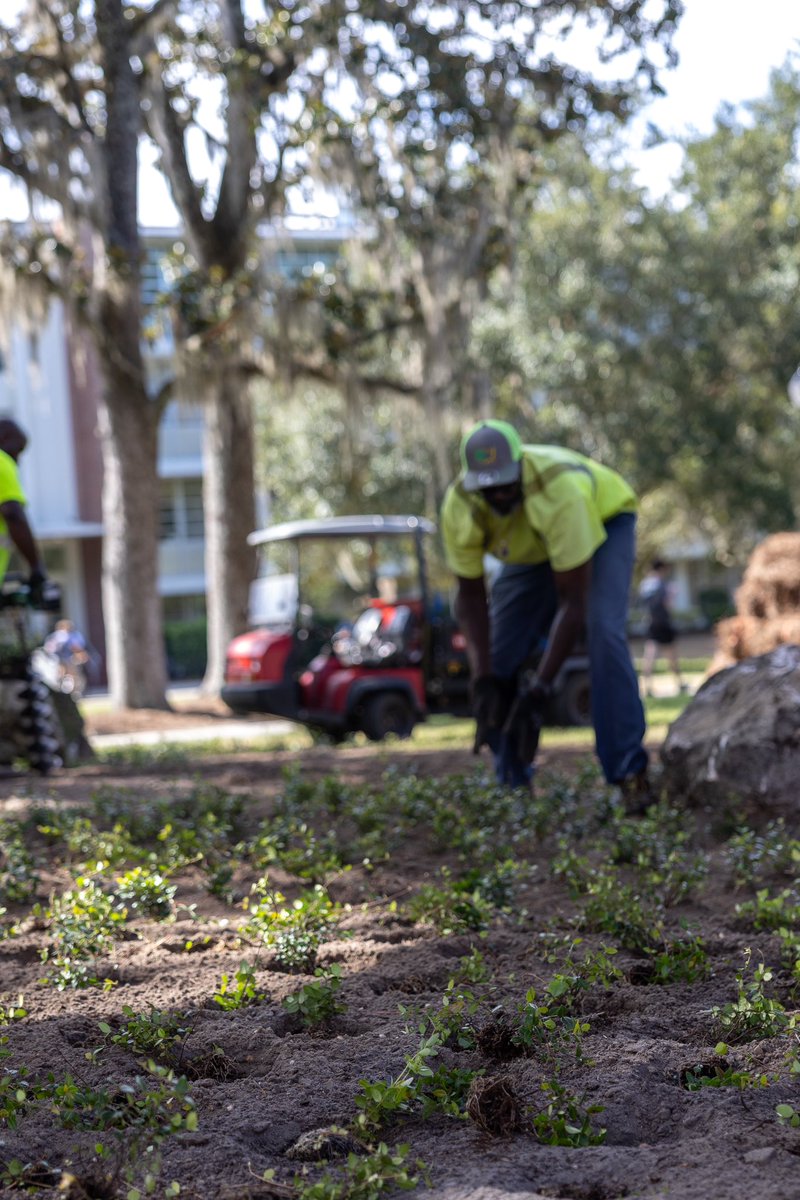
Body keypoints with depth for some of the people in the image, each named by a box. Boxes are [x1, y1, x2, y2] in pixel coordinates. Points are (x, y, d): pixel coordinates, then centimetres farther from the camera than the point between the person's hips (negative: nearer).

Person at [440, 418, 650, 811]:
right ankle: (512, 783, 7)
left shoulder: (559, 491, -44)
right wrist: (483, 678, -25)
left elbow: (572, 602, -39)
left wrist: (540, 688, -40)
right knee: (499, 658, -7)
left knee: (603, 634, -28)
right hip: (530, 549, 5)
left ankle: (630, 773, -22)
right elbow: (470, 595, -16)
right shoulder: (459, 508, -30)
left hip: (603, 522, -5)